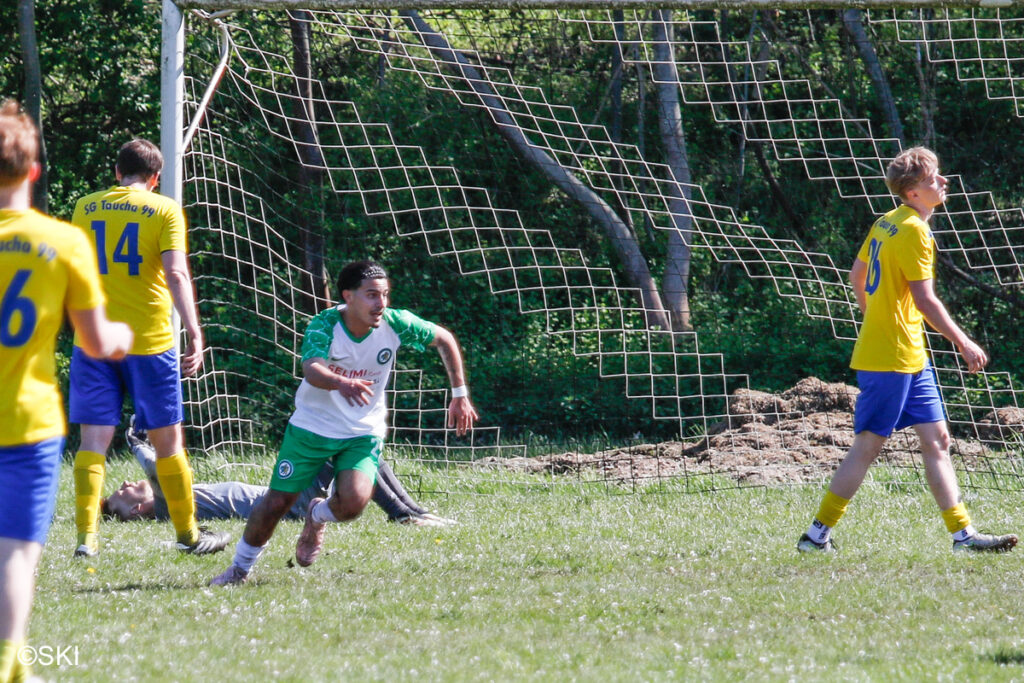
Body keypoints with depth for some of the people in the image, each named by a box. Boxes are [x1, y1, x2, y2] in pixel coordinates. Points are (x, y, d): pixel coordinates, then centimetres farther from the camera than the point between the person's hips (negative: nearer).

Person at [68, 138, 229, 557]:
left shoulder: (85, 208, 8)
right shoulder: (164, 210, -2)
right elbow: (176, 273, -13)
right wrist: (194, 333, -15)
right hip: (149, 341, -2)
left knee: (94, 439, 1)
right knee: (167, 439, 9)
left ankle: (87, 535, -12)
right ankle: (188, 533, 20)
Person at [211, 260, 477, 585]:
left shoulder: (395, 324, -16)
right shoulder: (324, 324, -23)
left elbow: (445, 340, 1)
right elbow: (312, 370, -42)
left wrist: (460, 395, 0)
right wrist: (342, 383, -63)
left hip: (363, 433, 1)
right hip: (312, 426, -1)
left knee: (353, 503, -22)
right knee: (276, 503, -1)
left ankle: (318, 517, 15)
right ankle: (240, 568, 25)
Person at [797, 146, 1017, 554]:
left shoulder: (886, 223, 11)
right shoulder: (913, 231, -16)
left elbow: (857, 274, 21)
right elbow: (925, 299, -19)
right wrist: (964, 343, -14)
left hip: (911, 358, 10)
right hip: (890, 359, -10)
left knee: (937, 438, 6)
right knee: (868, 445, -4)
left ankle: (962, 533, 4)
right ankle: (817, 534, 1)